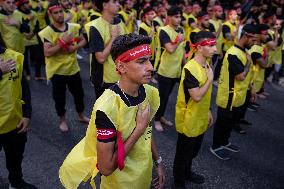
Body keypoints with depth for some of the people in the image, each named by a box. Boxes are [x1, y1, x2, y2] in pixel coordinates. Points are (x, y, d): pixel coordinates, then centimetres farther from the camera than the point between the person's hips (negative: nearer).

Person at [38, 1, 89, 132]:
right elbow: (47, 53, -23)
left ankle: (81, 116, 41)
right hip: (57, 71, -4)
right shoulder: (47, 32, -16)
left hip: (73, 68, 4)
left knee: (79, 93, 18)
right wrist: (63, 42, -29)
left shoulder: (73, 27, -3)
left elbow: (83, 41, 8)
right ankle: (63, 120, 32)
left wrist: (75, 47, -13)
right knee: (59, 97, 10)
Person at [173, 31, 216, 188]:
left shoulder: (206, 65, 2)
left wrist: (208, 111, 16)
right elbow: (197, 96, -32)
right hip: (188, 121, -8)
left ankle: (187, 172, 50)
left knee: (193, 151, 27)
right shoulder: (190, 68, -26)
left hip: (201, 119, 8)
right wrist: (210, 79, -22)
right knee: (183, 153, 13)